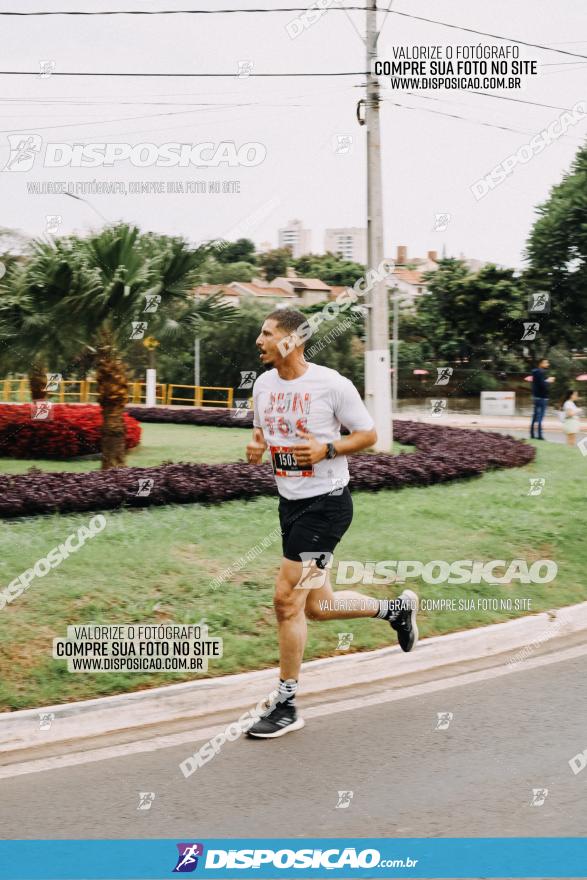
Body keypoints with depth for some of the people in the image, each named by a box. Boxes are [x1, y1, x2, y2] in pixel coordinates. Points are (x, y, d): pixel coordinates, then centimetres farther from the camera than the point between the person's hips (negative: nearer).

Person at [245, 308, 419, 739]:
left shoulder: (331, 384, -14)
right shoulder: (264, 384, 5)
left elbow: (368, 434, -6)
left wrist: (326, 449, -21)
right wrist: (256, 447, -2)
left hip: (327, 503, -8)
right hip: (291, 503, 8)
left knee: (287, 599, -10)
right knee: (317, 605, 14)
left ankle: (286, 706, 1)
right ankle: (396, 608, 40)